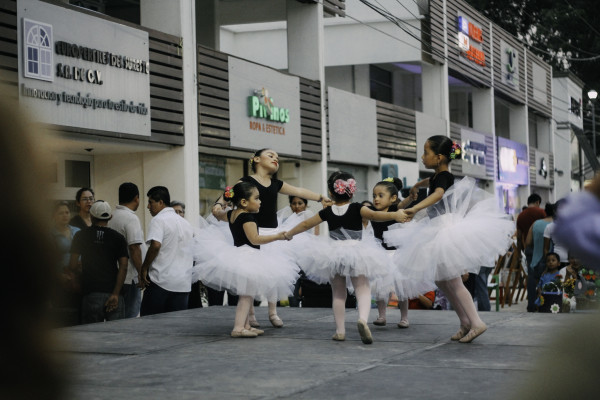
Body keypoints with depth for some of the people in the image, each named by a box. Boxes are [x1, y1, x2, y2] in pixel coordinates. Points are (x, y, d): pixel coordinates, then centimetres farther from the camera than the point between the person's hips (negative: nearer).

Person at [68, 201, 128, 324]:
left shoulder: (81, 236, 4)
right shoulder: (118, 238, 4)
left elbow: (72, 266, 2)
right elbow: (123, 267, -5)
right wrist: (116, 293, -8)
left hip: (91, 294, 0)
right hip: (113, 293, 0)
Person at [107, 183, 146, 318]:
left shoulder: (112, 217, 13)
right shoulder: (131, 218, -15)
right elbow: (134, 247, -21)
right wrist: (141, 272, -16)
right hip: (130, 278, -9)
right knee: (130, 317, -5)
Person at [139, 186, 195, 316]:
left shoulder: (159, 220, -6)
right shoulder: (186, 223, 19)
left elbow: (155, 245, -20)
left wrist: (144, 269, -12)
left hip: (161, 281, -7)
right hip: (183, 284, 7)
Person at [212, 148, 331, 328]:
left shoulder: (276, 184, 14)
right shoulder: (246, 181, -3)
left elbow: (298, 191, 18)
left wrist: (320, 198, 16)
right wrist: (220, 204, -34)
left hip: (273, 232, 5)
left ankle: (273, 312, 20)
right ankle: (250, 314, 11)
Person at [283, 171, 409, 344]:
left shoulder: (327, 212, 5)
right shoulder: (357, 208, -5)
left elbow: (305, 224, 15)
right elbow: (373, 215, -23)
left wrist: (288, 234, 30)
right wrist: (396, 215, -27)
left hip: (334, 254, 3)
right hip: (356, 253, -3)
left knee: (338, 294, 14)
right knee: (363, 290, -5)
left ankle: (340, 330, 12)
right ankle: (363, 318, -33)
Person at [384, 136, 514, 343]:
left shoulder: (444, 177, -17)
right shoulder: (439, 176, 12)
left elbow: (438, 194, -40)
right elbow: (430, 182, 38)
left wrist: (415, 208, -54)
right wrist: (417, 185, 59)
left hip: (447, 232, -10)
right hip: (439, 232, 10)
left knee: (452, 281, -7)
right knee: (440, 280, 13)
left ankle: (476, 322, -3)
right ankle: (465, 322, 17)